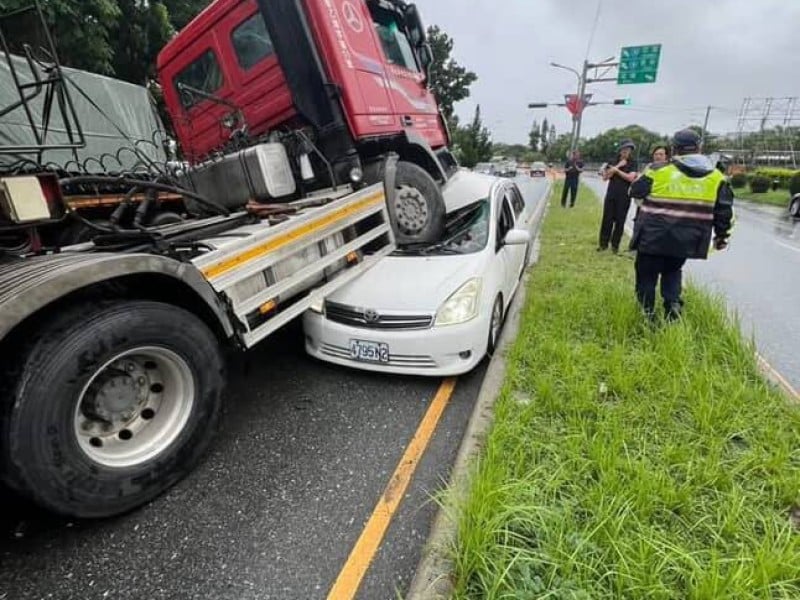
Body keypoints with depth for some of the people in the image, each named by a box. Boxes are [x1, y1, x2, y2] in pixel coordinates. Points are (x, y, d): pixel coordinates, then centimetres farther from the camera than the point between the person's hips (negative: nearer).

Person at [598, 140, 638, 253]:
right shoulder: (613, 162, 9)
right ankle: (603, 243, 9)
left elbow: (630, 178, -13)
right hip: (611, 194, 2)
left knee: (620, 221, 1)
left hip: (624, 196, -2)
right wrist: (618, 166, -7)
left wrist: (616, 170, -9)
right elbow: (605, 177, -1)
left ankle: (615, 245, 8)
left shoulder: (633, 163, 2)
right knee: (607, 219, 1)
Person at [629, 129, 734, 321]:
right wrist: (721, 236, 18)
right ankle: (673, 303, 5)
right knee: (673, 271, 25)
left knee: (647, 275, 10)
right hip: (686, 241, 4)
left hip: (653, 237, -3)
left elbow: (635, 191, 10)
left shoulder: (658, 171, -6)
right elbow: (724, 212, 7)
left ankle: (646, 315, 12)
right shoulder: (716, 177, 5)